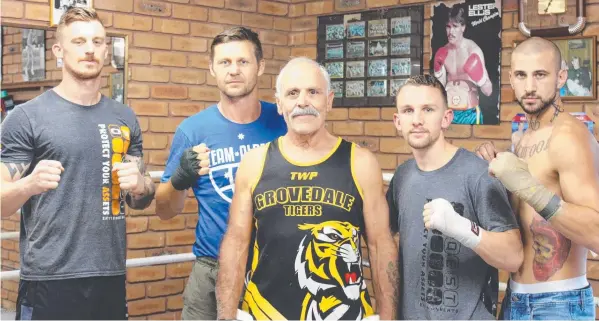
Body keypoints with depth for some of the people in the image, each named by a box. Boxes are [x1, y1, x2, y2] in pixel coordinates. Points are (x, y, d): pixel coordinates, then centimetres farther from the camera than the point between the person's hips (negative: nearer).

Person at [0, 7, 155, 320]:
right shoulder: (26, 117, -5)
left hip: (111, 277, 4)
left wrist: (140, 185, -7)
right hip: (48, 280, -4)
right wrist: (30, 184, -26)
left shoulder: (124, 118, 8)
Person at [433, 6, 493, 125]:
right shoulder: (443, 52, 1)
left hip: (469, 114, -4)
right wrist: (439, 69, -7)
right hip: (448, 112, 4)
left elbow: (488, 91, -13)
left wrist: (480, 79, -32)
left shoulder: (473, 50, -12)